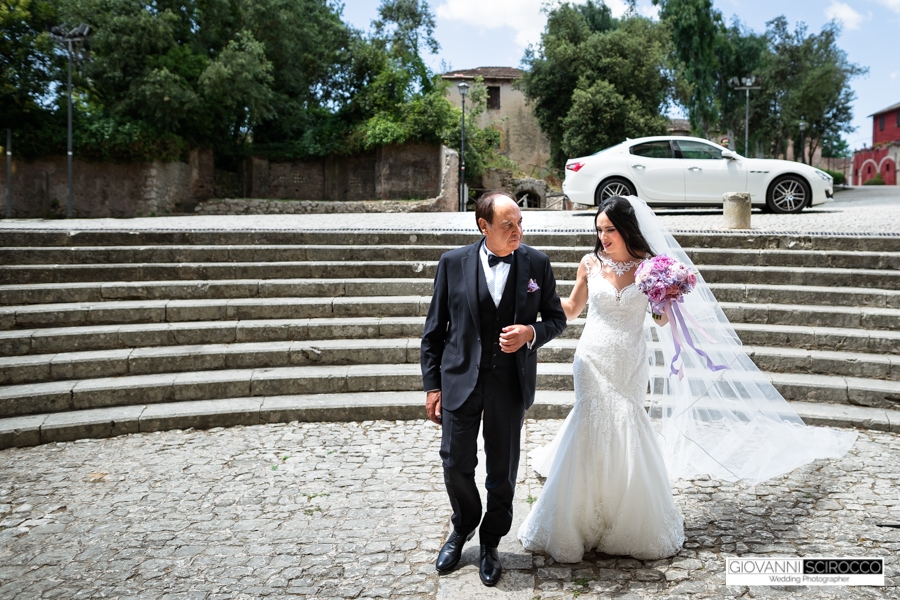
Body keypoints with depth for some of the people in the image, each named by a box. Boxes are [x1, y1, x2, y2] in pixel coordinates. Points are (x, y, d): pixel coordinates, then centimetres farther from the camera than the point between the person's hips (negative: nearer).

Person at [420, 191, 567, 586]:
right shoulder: (453, 263, -4)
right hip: (461, 379, 0)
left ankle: (491, 542, 34)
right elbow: (434, 329, 1)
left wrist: (530, 333, -16)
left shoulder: (536, 264, -3)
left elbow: (557, 319, 6)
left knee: (502, 469, 11)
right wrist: (432, 384, -1)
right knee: (456, 464, 7)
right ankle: (462, 528, 37)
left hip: (511, 383, 0)